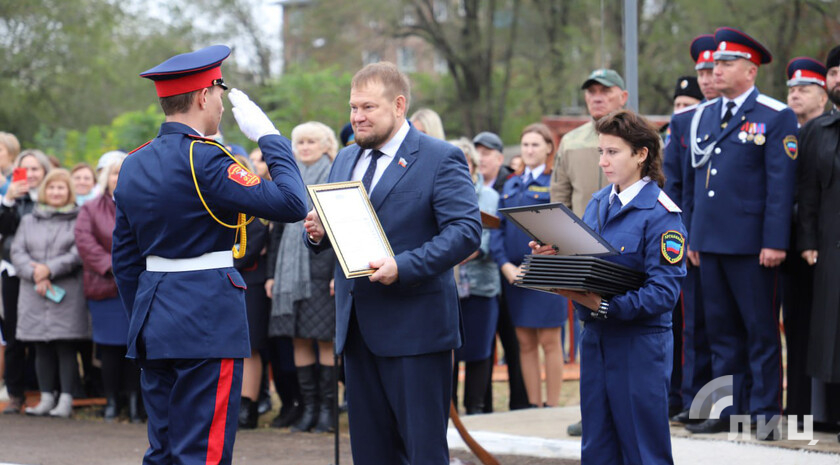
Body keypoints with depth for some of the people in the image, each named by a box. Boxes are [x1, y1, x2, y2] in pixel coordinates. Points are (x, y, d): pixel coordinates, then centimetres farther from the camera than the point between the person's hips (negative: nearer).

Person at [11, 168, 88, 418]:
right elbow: (17, 252, 7)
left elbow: (79, 254, -8)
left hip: (67, 294, -4)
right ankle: (46, 398, 11)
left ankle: (66, 399, -2)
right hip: (34, 295, 4)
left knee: (66, 347, -4)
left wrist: (49, 269, -14)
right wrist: (34, 273, -11)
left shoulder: (78, 220, 3)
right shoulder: (29, 220, 16)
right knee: (42, 348, 5)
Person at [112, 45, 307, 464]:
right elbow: (290, 204, -19)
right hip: (208, 322, -8)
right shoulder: (203, 160, -15)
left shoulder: (134, 164, 11)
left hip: (153, 321, 8)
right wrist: (268, 137, -8)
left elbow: (124, 259, 16)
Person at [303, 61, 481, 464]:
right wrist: (317, 233, -3)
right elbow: (333, 229, 22)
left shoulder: (441, 159, -7)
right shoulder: (345, 160, 16)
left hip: (415, 329, -7)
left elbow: (466, 231, -16)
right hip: (357, 327, 7)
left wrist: (402, 267, -26)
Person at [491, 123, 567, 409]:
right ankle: (533, 406, 11)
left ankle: (552, 407, 2)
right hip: (513, 274, 5)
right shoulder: (511, 186, 16)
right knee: (525, 343, 7)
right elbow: (498, 227, 11)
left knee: (549, 342, -2)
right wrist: (505, 265, -5)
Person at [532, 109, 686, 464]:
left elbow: (662, 293, -18)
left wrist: (604, 305, -26)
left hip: (639, 343, -7)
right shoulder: (597, 204, 11)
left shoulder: (661, 214, -12)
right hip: (594, 339, 7)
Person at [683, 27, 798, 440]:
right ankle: (728, 409, 16)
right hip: (711, 242, 6)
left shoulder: (775, 118, -5)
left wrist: (774, 242, -15)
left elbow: (781, 185, -9)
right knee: (721, 329, 10)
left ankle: (765, 412, 5)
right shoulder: (704, 116, 14)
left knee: (760, 330, 0)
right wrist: (693, 236, 14)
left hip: (751, 244, -6)